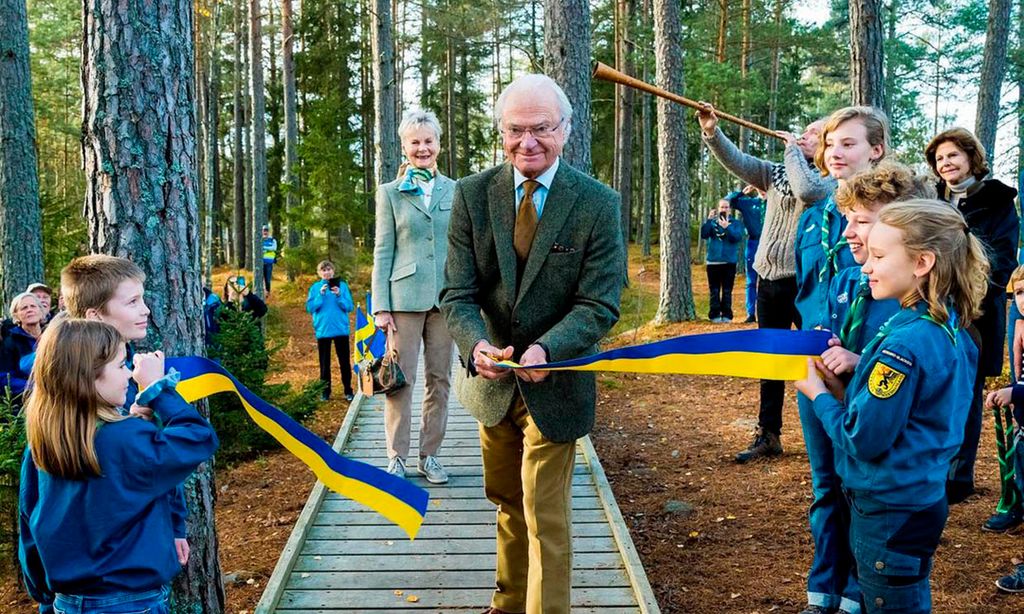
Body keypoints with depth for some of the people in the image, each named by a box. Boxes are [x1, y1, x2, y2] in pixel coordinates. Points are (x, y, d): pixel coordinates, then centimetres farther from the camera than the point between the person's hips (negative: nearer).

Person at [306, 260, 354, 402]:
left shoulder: (342, 285, 2)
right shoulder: (315, 288, 3)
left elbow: (350, 307, -2)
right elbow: (310, 308, -3)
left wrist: (339, 296, -17)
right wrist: (321, 295, -14)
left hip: (341, 330, 0)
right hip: (323, 330, 1)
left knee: (344, 361, 3)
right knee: (324, 362, 7)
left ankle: (348, 390, 11)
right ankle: (325, 390, 16)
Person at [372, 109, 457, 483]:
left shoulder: (455, 191, 10)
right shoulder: (390, 193, 6)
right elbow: (382, 252, 2)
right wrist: (380, 306, -4)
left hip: (445, 297, 2)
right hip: (404, 297, -2)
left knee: (440, 379, 7)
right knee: (400, 379, -1)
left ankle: (429, 455, 18)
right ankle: (396, 458, 9)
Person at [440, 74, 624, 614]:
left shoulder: (597, 203, -14)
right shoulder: (472, 195, -7)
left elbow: (599, 304, -17)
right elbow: (458, 292, -11)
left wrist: (547, 350, -35)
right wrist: (476, 344, -32)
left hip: (554, 383, -4)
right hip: (493, 379, 4)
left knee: (545, 515, 2)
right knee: (507, 501, 23)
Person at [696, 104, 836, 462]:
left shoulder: (831, 180, -7)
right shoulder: (776, 173, 12)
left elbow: (807, 191, -28)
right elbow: (738, 161, 3)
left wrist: (792, 150, -13)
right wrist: (712, 133, -13)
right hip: (768, 278, 7)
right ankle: (768, 436, 23)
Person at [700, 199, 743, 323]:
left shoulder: (735, 223, 4)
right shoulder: (712, 222, 7)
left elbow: (738, 237, -12)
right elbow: (703, 235, -8)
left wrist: (727, 228, -24)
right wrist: (708, 220, -18)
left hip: (729, 262, -1)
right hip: (713, 261, 1)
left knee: (727, 290, 4)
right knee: (714, 290, 3)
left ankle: (727, 315, 8)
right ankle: (714, 314, 6)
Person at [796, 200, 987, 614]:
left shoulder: (905, 343, -25)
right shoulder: (951, 332, 4)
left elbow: (863, 439, -23)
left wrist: (820, 395, -8)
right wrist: (846, 392, 1)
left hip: (890, 513, -9)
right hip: (922, 498, 9)